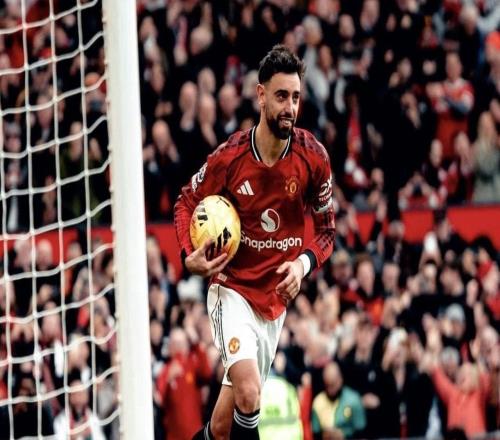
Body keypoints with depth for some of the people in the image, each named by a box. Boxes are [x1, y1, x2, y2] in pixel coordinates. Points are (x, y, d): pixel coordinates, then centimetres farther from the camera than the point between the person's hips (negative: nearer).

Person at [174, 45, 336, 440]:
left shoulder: (313, 156, -7)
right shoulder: (230, 156, -13)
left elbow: (327, 228, 6)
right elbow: (186, 203, 4)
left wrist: (304, 263, -14)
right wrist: (189, 256, -14)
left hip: (275, 296, 3)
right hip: (232, 288, -3)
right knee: (248, 394, -27)